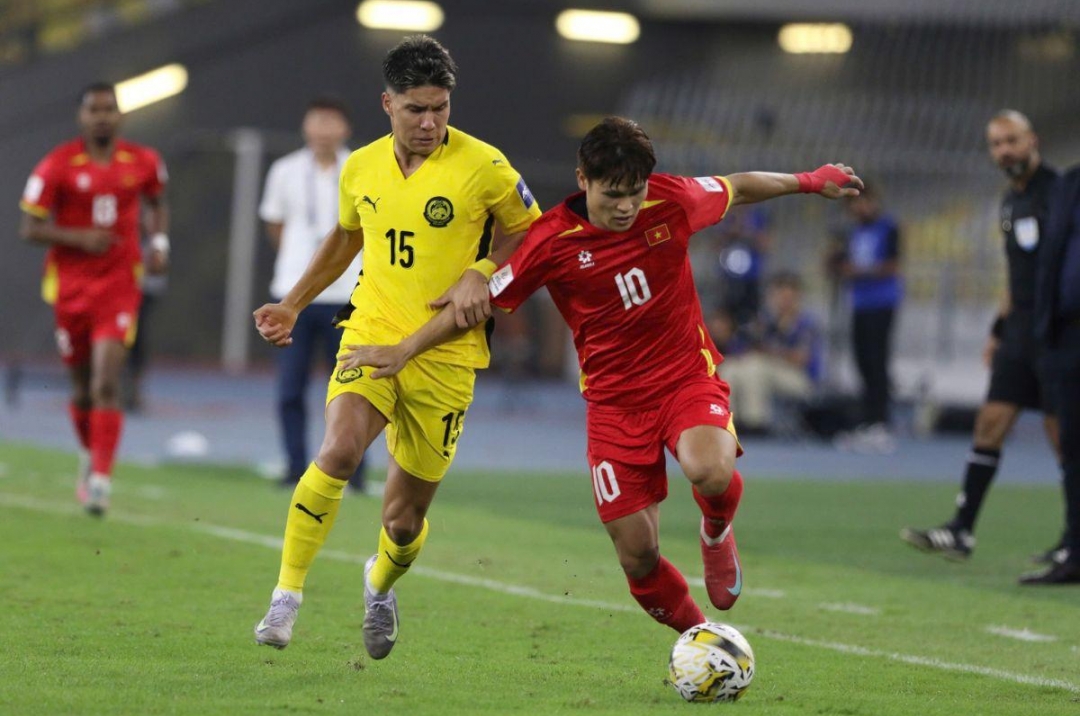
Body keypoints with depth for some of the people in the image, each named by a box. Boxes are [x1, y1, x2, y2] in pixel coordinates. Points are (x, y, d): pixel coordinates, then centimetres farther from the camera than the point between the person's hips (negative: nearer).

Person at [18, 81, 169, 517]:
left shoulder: (144, 162, 2)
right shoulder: (57, 166, -6)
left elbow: (157, 203, 22)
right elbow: (30, 228, -5)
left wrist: (159, 243, 4)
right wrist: (80, 237, -19)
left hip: (119, 286, 0)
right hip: (70, 286, 0)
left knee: (106, 383, -15)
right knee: (83, 386, 11)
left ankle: (101, 479, -17)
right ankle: (91, 454, 39)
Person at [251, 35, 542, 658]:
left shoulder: (483, 166, -7)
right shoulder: (361, 168, 5)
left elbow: (532, 232, 4)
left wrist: (482, 274, -13)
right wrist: (293, 304, 23)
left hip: (445, 355, -2)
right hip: (372, 332, 2)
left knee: (404, 520, 6)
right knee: (339, 450, -28)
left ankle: (381, 584, 42)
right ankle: (287, 596, -20)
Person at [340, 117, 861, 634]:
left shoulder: (671, 201, -8)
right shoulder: (554, 241, -12)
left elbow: (738, 188, 12)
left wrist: (810, 182, 23)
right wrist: (403, 351, -2)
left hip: (688, 377, 0)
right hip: (614, 398, 0)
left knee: (710, 471, -34)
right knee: (638, 558, -4)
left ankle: (716, 533, 4)